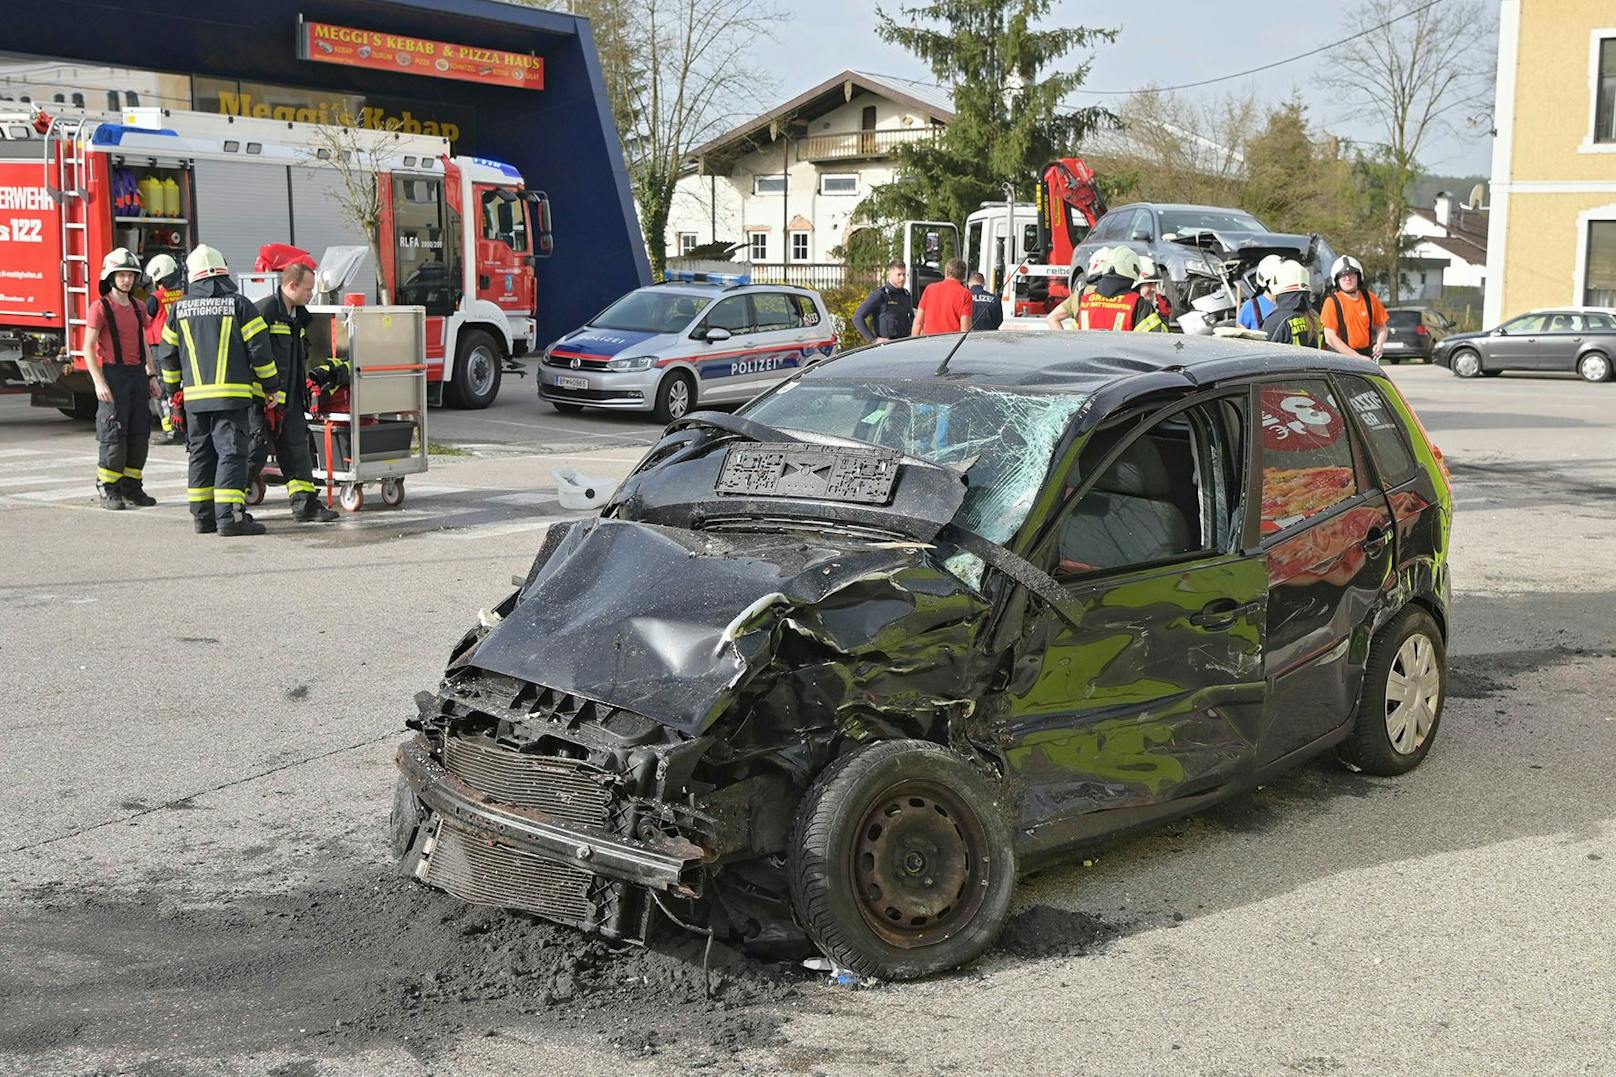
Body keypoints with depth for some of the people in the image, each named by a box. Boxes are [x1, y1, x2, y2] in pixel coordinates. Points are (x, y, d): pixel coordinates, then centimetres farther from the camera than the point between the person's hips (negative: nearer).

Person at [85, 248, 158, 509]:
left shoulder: (138, 308, 14)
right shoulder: (100, 307, -5)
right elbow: (88, 348, -9)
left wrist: (152, 376, 13)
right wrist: (99, 382, -17)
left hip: (137, 374, 6)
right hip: (113, 373, -6)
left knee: (140, 434, 5)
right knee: (114, 434, -7)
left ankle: (132, 488, 15)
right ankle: (109, 491, 0)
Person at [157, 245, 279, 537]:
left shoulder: (180, 308, 8)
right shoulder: (239, 304, -3)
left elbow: (169, 355, 14)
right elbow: (259, 349, -5)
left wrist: (174, 388, 28)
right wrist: (271, 387, 6)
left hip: (194, 396, 4)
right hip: (232, 393, -4)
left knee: (201, 454, 13)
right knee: (231, 452, -6)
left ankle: (202, 516, 15)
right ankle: (229, 516, -13)